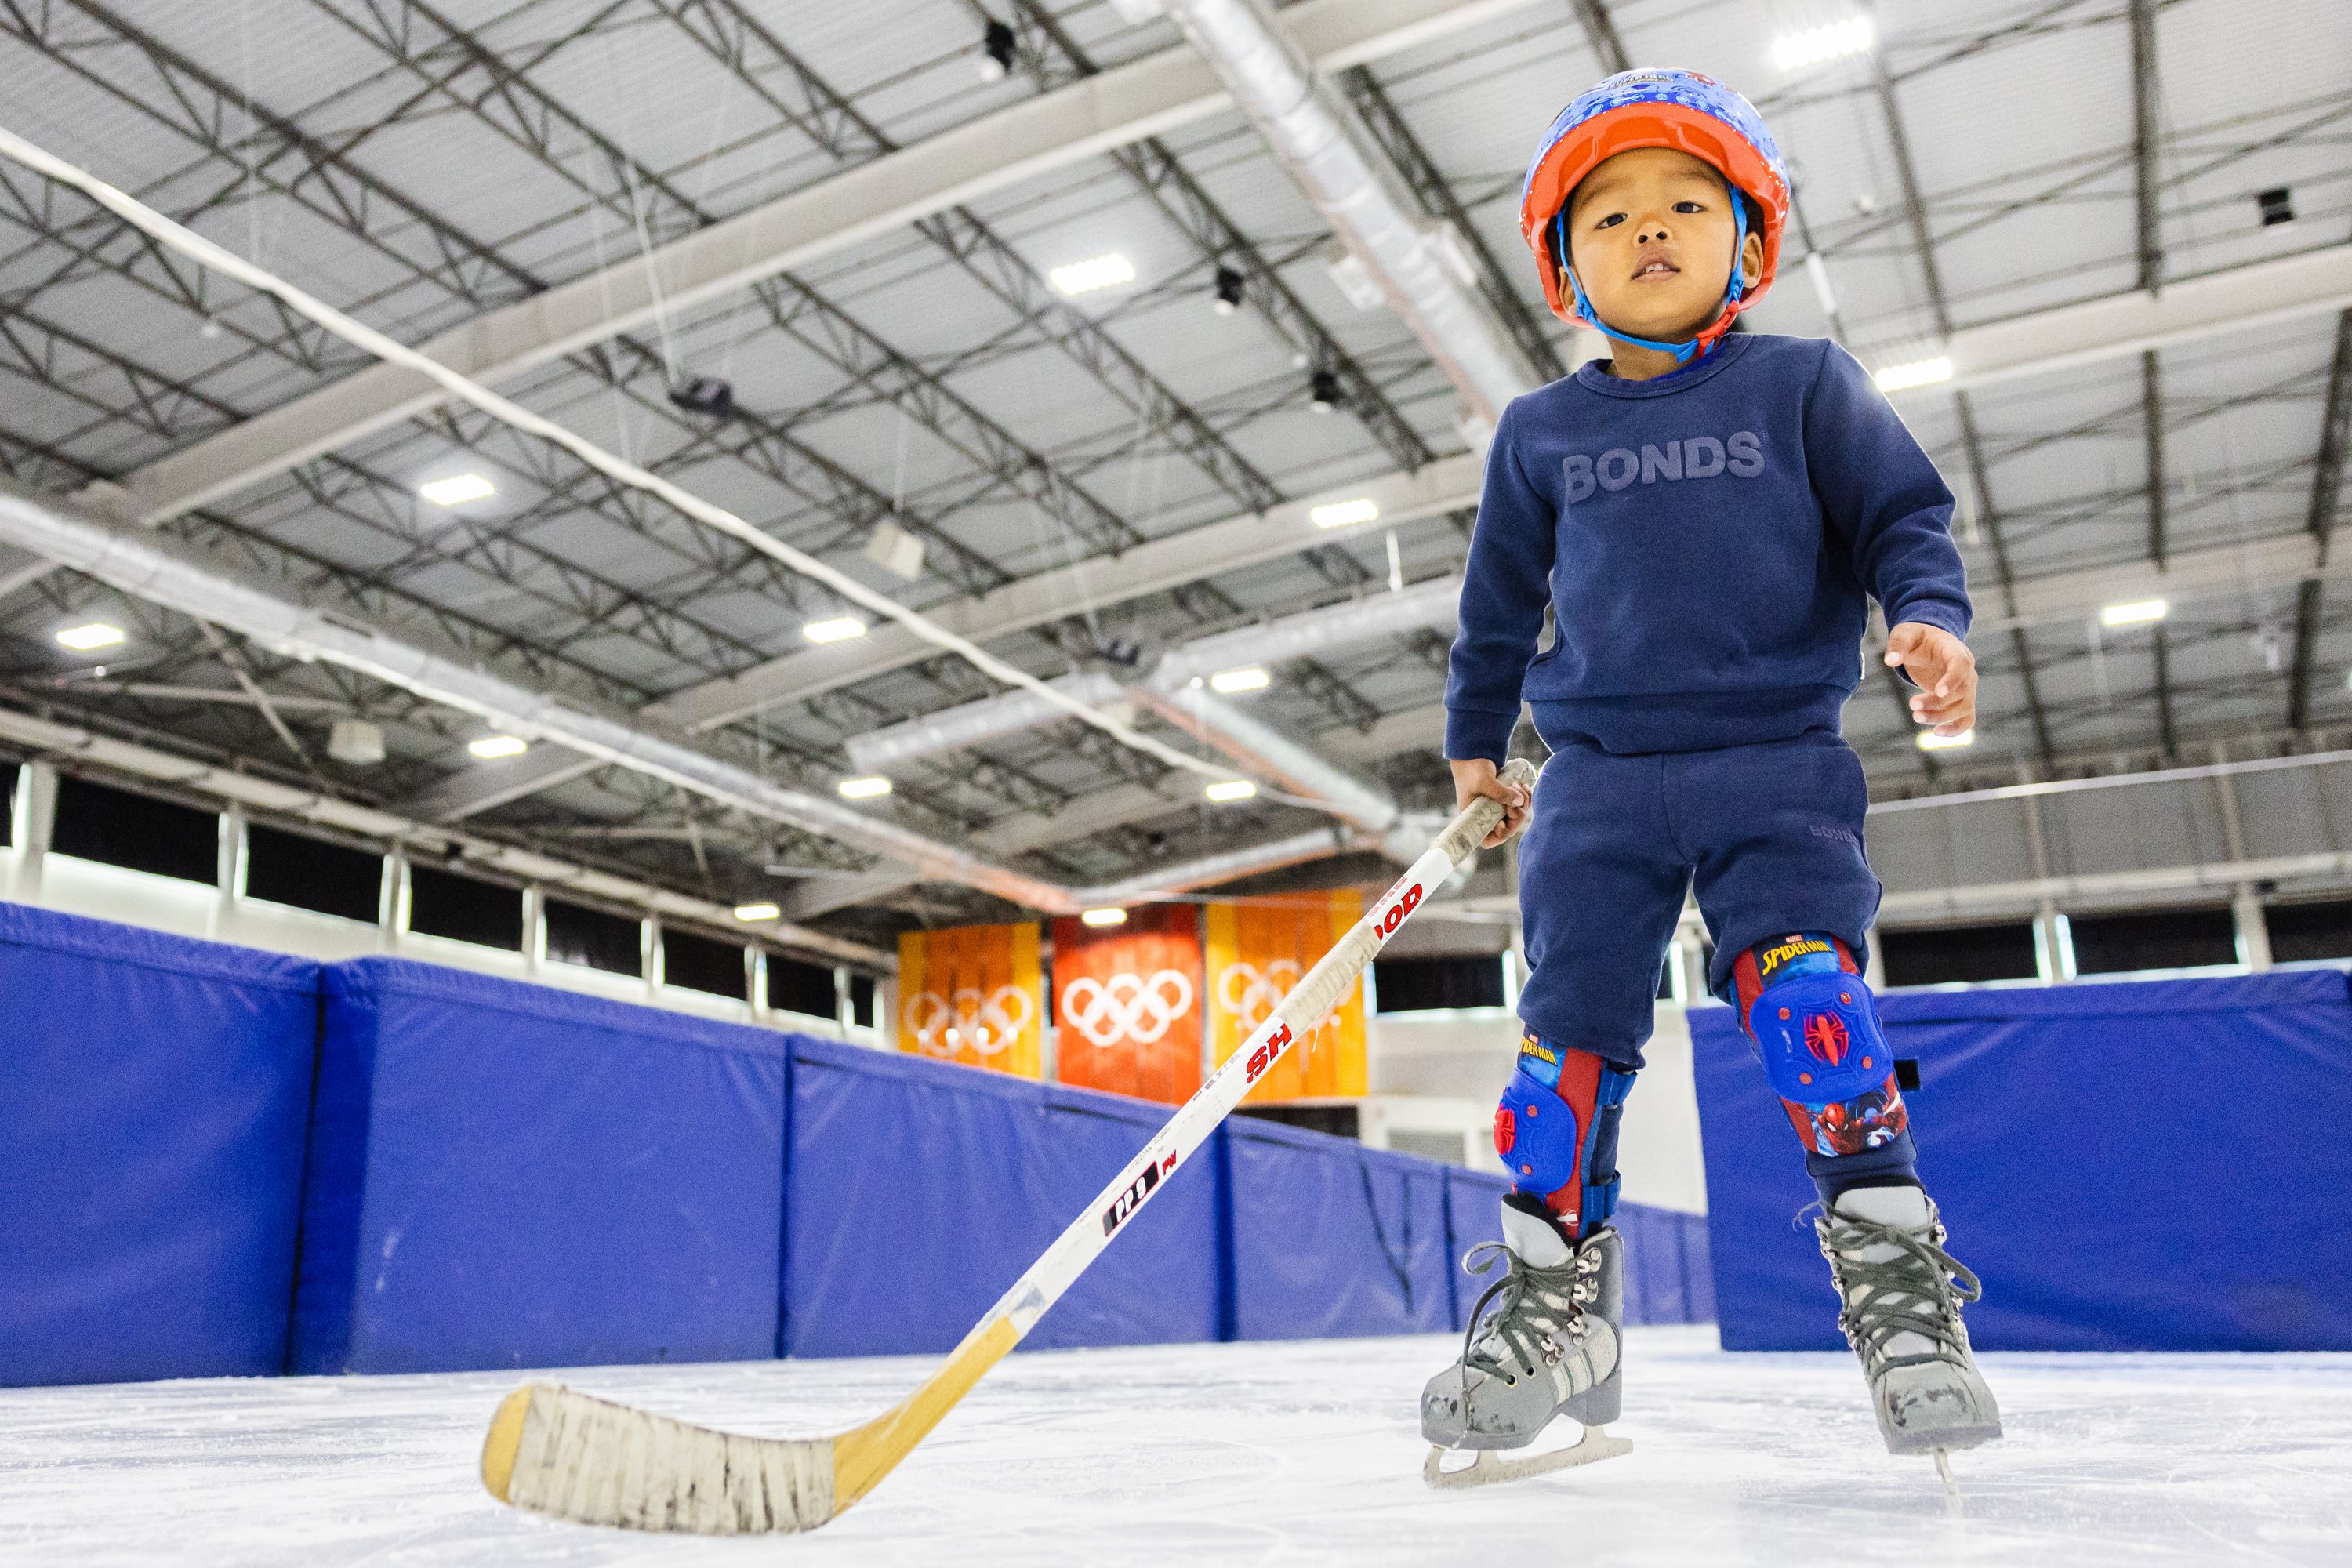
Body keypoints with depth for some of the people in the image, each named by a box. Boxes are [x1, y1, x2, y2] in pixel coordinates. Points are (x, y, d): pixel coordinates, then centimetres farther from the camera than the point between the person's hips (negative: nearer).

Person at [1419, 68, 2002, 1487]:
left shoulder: (1804, 385, 8)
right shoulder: (1541, 435, 12)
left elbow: (1903, 514, 5)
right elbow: (1501, 599, 20)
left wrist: (1931, 617, -15)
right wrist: (1476, 745, 22)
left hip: (1779, 764, -1)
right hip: (1598, 780, 2)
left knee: (1807, 993, -17)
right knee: (1572, 1023, -3)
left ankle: (1897, 1278, -5)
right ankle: (1554, 1299, 7)